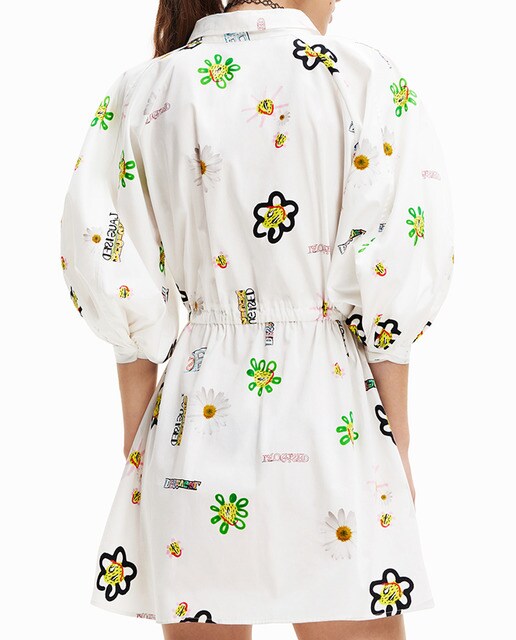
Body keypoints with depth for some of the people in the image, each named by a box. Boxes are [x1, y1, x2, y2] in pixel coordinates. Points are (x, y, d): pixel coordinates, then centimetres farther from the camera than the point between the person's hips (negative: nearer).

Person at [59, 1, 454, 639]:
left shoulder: (142, 90, 4)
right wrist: (398, 449, 4)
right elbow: (392, 286, -5)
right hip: (330, 415, -3)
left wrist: (136, 445, 10)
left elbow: (121, 290, 3)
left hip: (194, 413, 3)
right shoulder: (367, 79, -4)